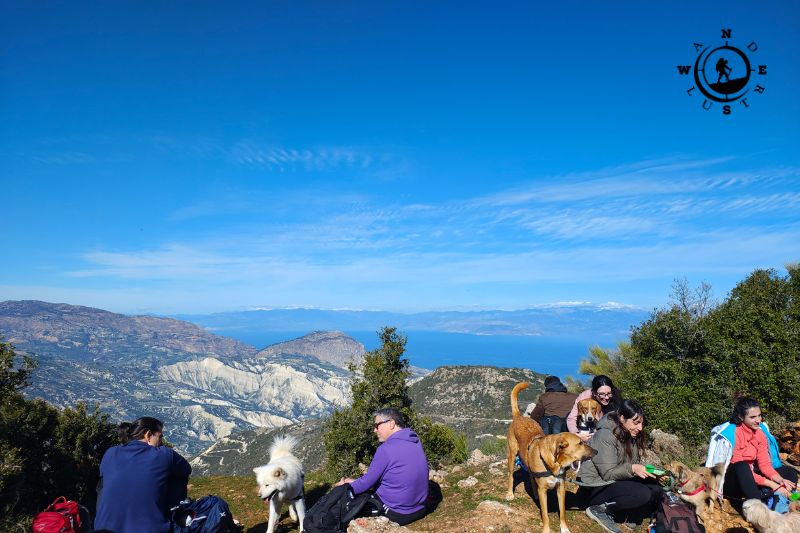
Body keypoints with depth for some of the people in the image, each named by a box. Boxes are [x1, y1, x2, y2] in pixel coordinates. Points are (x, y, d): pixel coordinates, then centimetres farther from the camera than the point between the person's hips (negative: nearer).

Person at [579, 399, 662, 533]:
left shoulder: (631, 435, 4)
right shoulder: (605, 436, -22)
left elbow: (634, 464, 6)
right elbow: (608, 473, -23)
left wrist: (649, 471, -13)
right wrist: (632, 469, -37)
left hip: (619, 480, 8)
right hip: (598, 486, -8)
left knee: (656, 490, -8)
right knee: (643, 494, -27)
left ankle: (621, 514, -3)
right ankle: (599, 509, -12)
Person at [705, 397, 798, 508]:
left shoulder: (760, 432, 1)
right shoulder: (731, 434, -20)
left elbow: (764, 464, -1)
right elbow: (740, 467, -24)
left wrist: (780, 480, -20)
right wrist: (772, 484, -27)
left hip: (750, 477, 7)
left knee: (790, 473, -4)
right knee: (742, 467, -37)